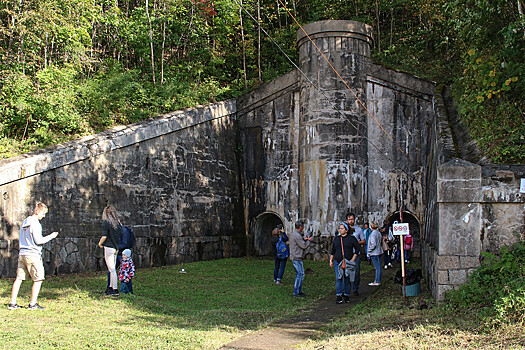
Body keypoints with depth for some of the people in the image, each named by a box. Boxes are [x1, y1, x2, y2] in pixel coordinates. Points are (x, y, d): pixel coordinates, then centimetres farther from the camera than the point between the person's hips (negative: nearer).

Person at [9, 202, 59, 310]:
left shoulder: (24, 223, 16)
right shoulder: (35, 223, -11)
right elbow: (38, 240, -15)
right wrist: (50, 236, -3)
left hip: (22, 254, 9)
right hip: (32, 255, -8)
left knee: (19, 278, 9)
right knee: (38, 279, -1)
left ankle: (12, 303, 10)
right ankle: (32, 304, -2)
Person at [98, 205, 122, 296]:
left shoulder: (106, 222, -10)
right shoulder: (118, 222, 8)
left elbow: (104, 236, -15)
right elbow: (120, 235, 11)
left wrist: (100, 243, 2)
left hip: (109, 247, -7)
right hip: (116, 248, 7)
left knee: (112, 269, -5)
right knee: (113, 269, 14)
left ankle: (115, 289, -4)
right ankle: (110, 287, 21)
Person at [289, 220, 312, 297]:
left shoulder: (294, 234, 13)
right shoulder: (297, 235, -20)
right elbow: (304, 246, -16)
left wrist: (304, 239, 16)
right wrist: (308, 240, 0)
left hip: (295, 257, 11)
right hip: (297, 257, -11)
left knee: (298, 274, 15)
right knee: (300, 274, -7)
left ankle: (299, 291, 20)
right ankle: (296, 292, -5)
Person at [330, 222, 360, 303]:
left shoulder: (351, 238, -1)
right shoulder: (337, 238, 10)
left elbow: (357, 248, 0)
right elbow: (333, 251, 14)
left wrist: (353, 259, -6)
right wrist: (331, 261, 9)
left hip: (348, 262, -2)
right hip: (338, 262, 2)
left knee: (347, 279, 3)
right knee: (338, 279, -5)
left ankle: (347, 295, 14)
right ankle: (339, 296, -2)